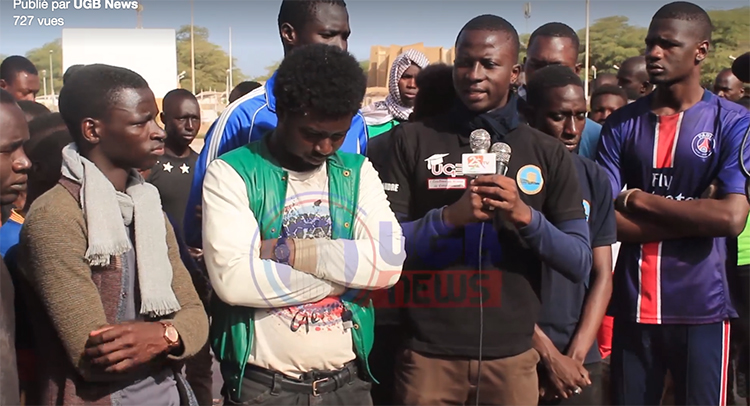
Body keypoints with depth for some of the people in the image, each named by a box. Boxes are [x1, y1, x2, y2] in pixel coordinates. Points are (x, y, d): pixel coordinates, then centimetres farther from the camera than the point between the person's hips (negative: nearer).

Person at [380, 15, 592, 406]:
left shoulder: (549, 153, 2)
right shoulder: (412, 139, -2)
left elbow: (580, 263, -1)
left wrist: (526, 216, -18)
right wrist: (449, 217, -21)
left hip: (513, 355, 2)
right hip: (428, 353, -1)